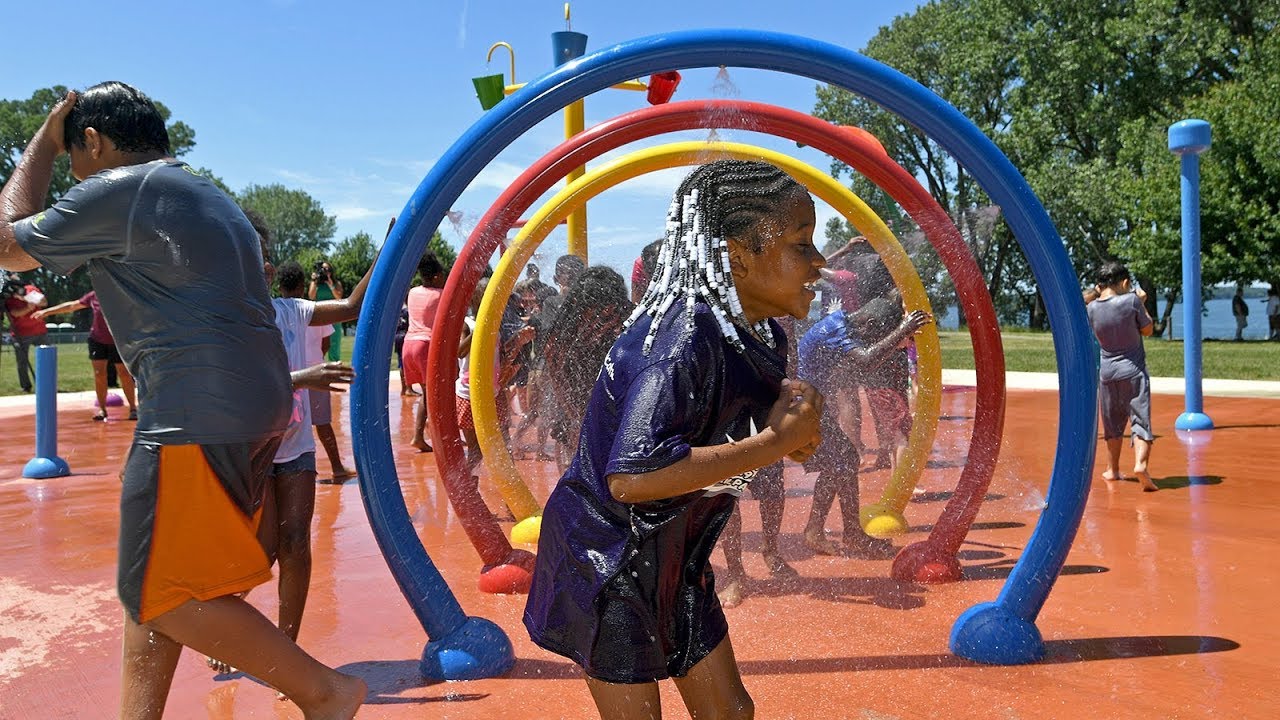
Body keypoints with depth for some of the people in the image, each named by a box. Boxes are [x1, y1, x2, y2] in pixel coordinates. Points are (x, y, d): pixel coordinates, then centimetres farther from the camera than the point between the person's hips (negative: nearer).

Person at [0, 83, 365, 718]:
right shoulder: (213, 198, 23)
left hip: (196, 421, -10)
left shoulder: (118, 189, -6)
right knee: (149, 583, 17)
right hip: (257, 409, 10)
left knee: (164, 597, -3)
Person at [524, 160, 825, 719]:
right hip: (608, 562, -8)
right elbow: (631, 478, -41)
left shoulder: (765, 335, -2)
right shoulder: (683, 336, -30)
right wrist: (775, 442, -33)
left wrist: (794, 427, -11)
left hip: (673, 558, 9)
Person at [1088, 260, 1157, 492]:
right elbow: (1147, 330, 1)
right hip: (1133, 370, -3)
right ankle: (1141, 464, -24)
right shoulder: (1131, 300, -10)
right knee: (1140, 419, -4)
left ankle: (1112, 469, 25)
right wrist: (1142, 304, 13)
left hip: (1106, 371, 4)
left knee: (1112, 423, 16)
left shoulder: (1091, 308, -1)